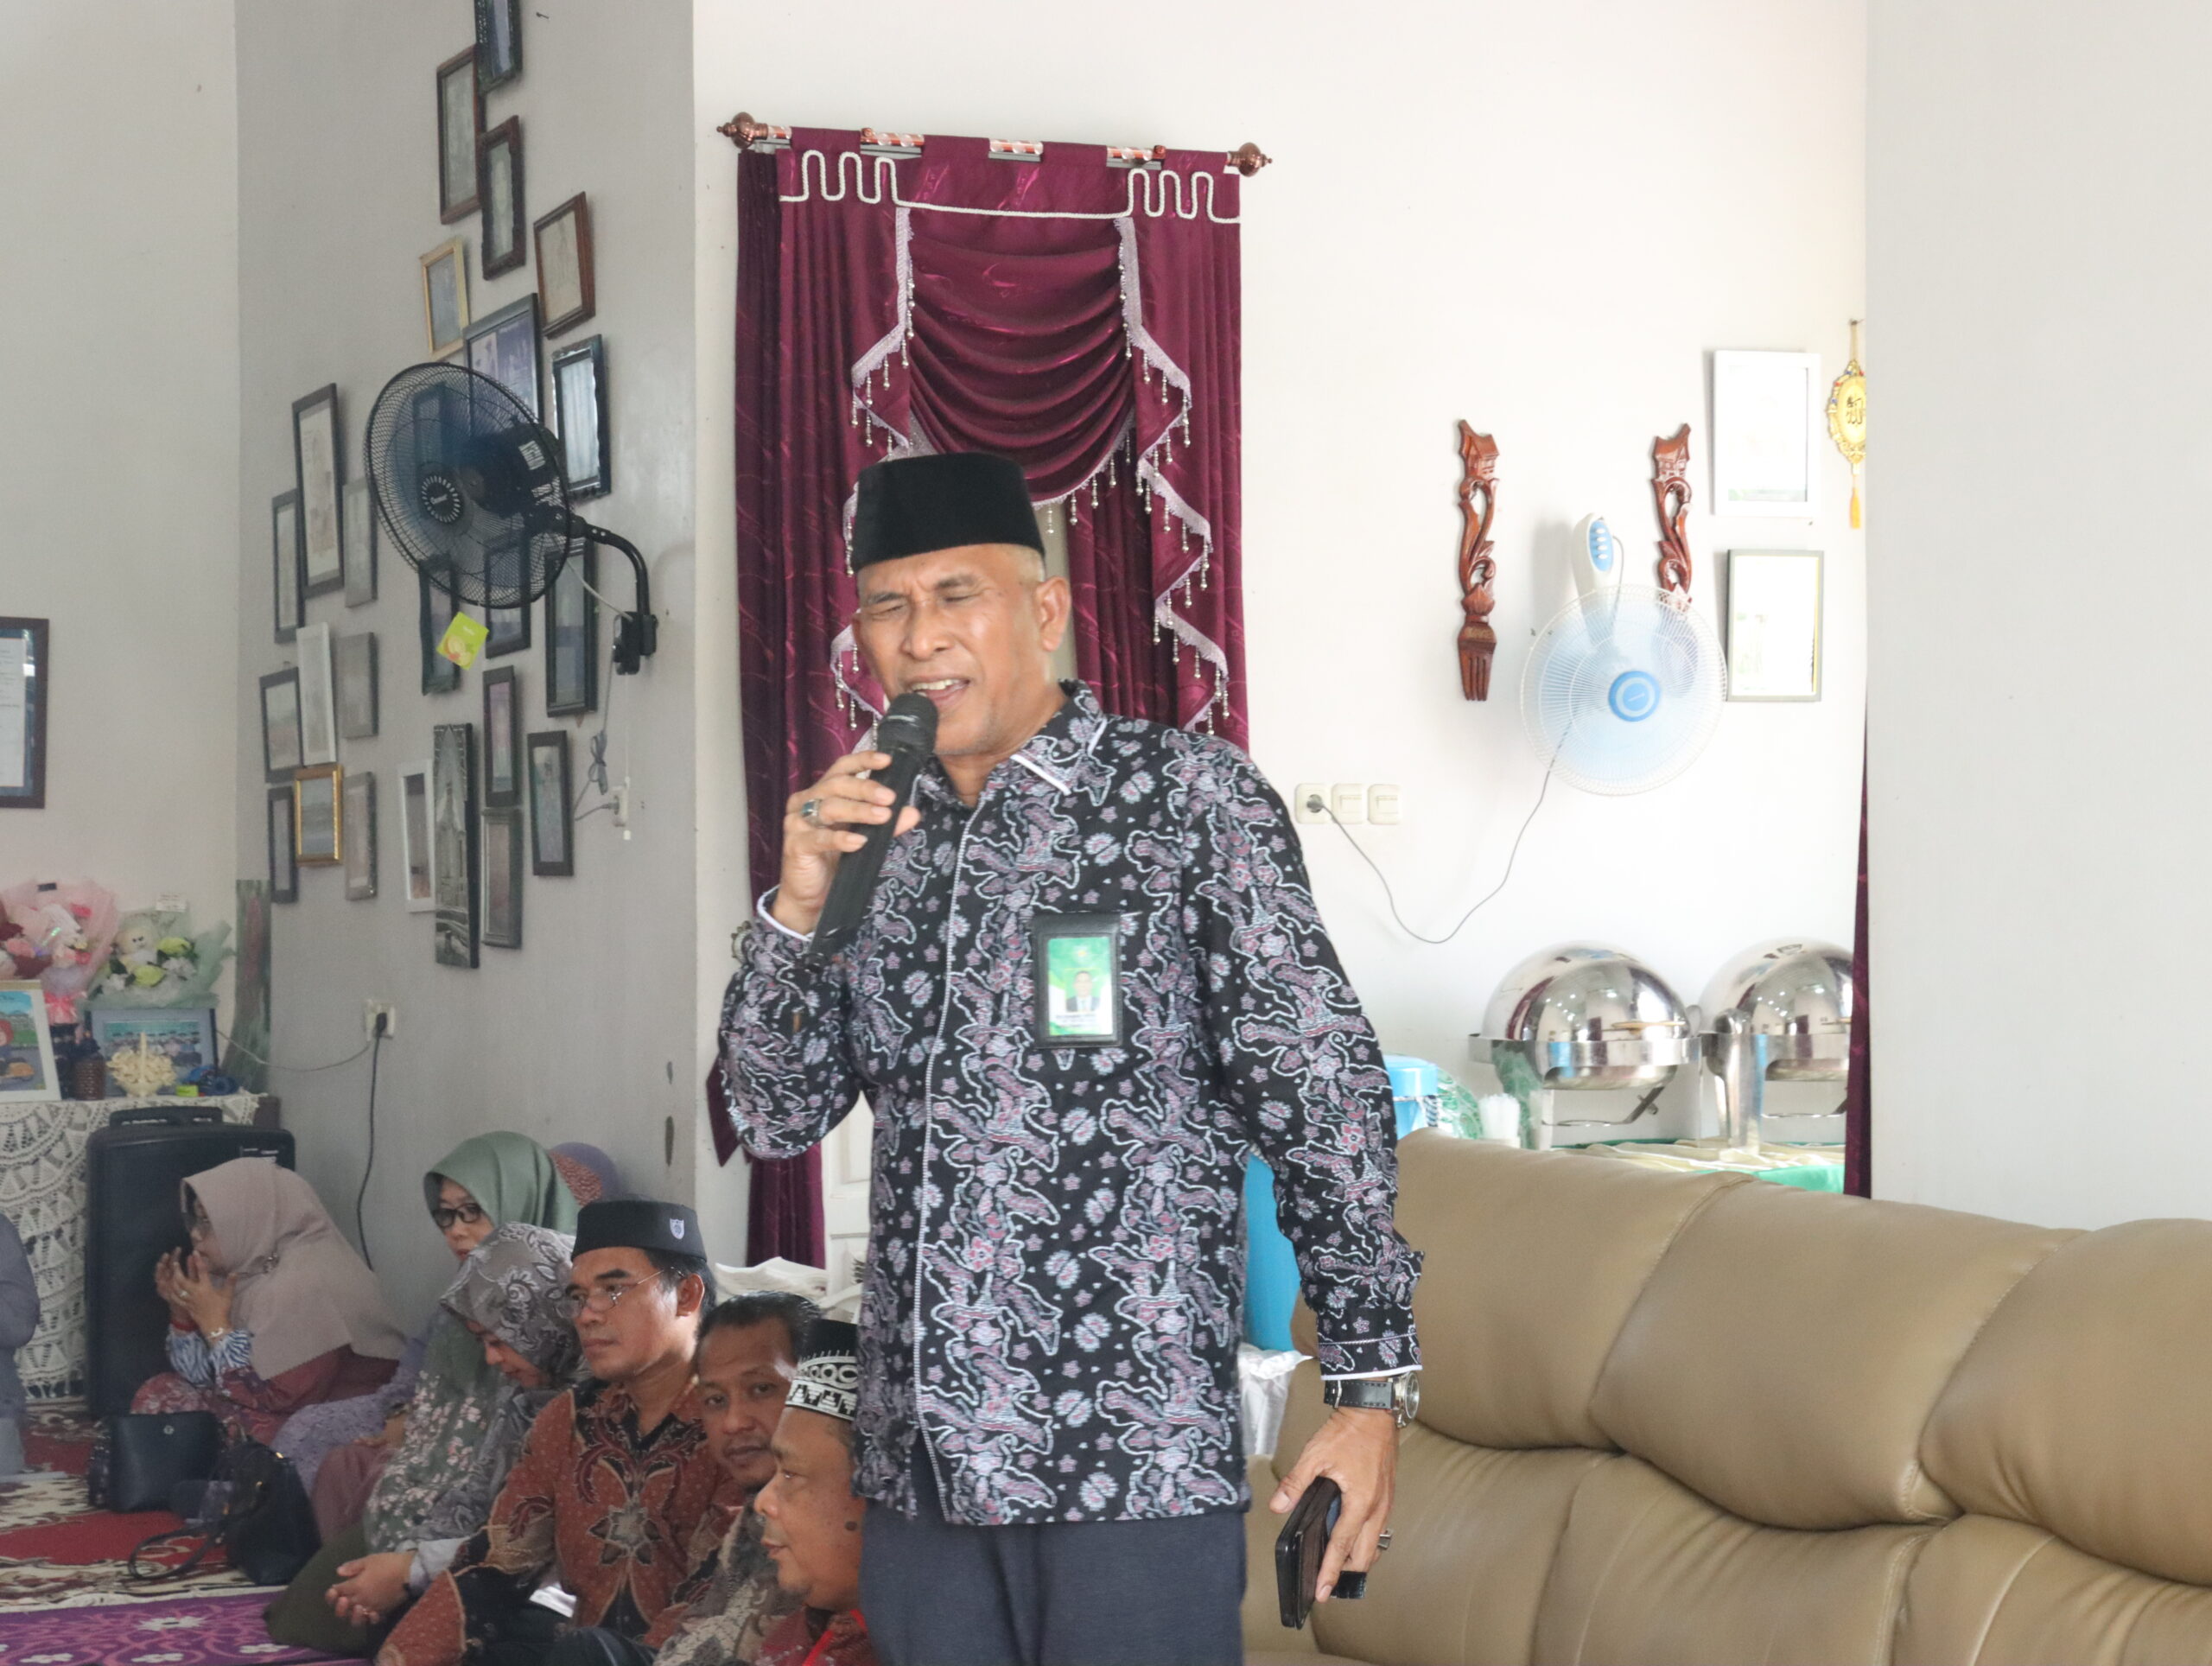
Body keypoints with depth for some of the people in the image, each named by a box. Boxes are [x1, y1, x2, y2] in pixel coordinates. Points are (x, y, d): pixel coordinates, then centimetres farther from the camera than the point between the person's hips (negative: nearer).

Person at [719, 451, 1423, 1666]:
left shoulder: (1187, 794, -3)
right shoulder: (879, 837, 12)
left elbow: (1321, 1094, -6)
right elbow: (774, 1120, 11)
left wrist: (1369, 1383, -10)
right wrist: (798, 902, -5)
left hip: (1132, 1463, -5)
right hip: (917, 1461, 5)